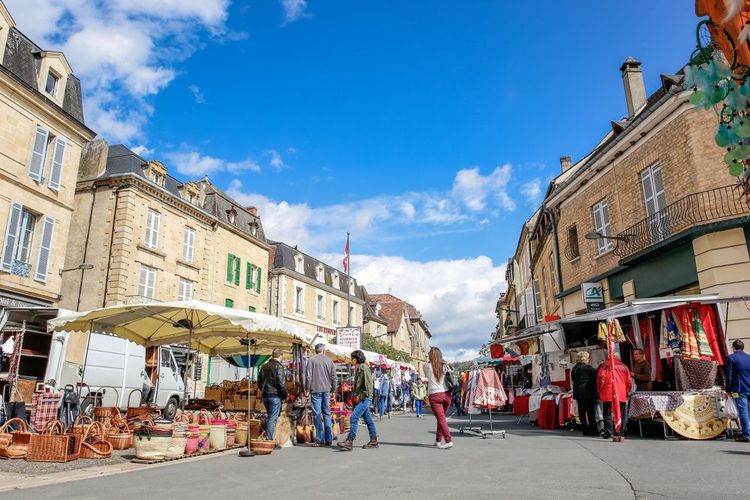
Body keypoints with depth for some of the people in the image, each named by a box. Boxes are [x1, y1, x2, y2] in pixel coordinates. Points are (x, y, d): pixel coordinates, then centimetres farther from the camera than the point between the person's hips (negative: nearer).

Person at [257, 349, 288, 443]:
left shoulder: (264, 366, 13)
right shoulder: (278, 366, -11)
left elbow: (259, 382, 17)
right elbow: (281, 383, -16)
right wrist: (284, 395, -6)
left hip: (265, 396, 8)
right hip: (275, 396, -7)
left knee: (270, 417, 18)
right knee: (273, 418, -4)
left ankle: (268, 438, 20)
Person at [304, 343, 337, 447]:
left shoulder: (311, 360, -3)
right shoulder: (329, 360, 6)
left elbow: (308, 376, -6)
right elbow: (334, 377, 8)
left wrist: (307, 388, 3)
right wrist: (333, 388, 17)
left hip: (315, 390, -3)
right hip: (326, 390, 3)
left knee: (317, 414, 1)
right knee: (327, 414, 11)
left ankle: (320, 440, 1)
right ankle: (329, 439, 13)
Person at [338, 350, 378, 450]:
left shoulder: (364, 368, -13)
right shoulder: (357, 369, 16)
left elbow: (368, 384, -18)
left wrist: (361, 396, -17)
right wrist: (354, 394, 13)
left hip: (364, 398, -10)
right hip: (360, 398, 10)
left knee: (354, 417, -14)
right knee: (368, 419, 13)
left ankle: (349, 442, -15)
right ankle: (374, 441, 19)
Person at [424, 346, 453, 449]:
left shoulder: (427, 366, -1)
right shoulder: (445, 365, 5)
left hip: (434, 395, -4)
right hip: (446, 394, 4)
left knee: (441, 418, -6)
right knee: (441, 418, 16)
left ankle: (449, 441, -18)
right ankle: (438, 440, 25)